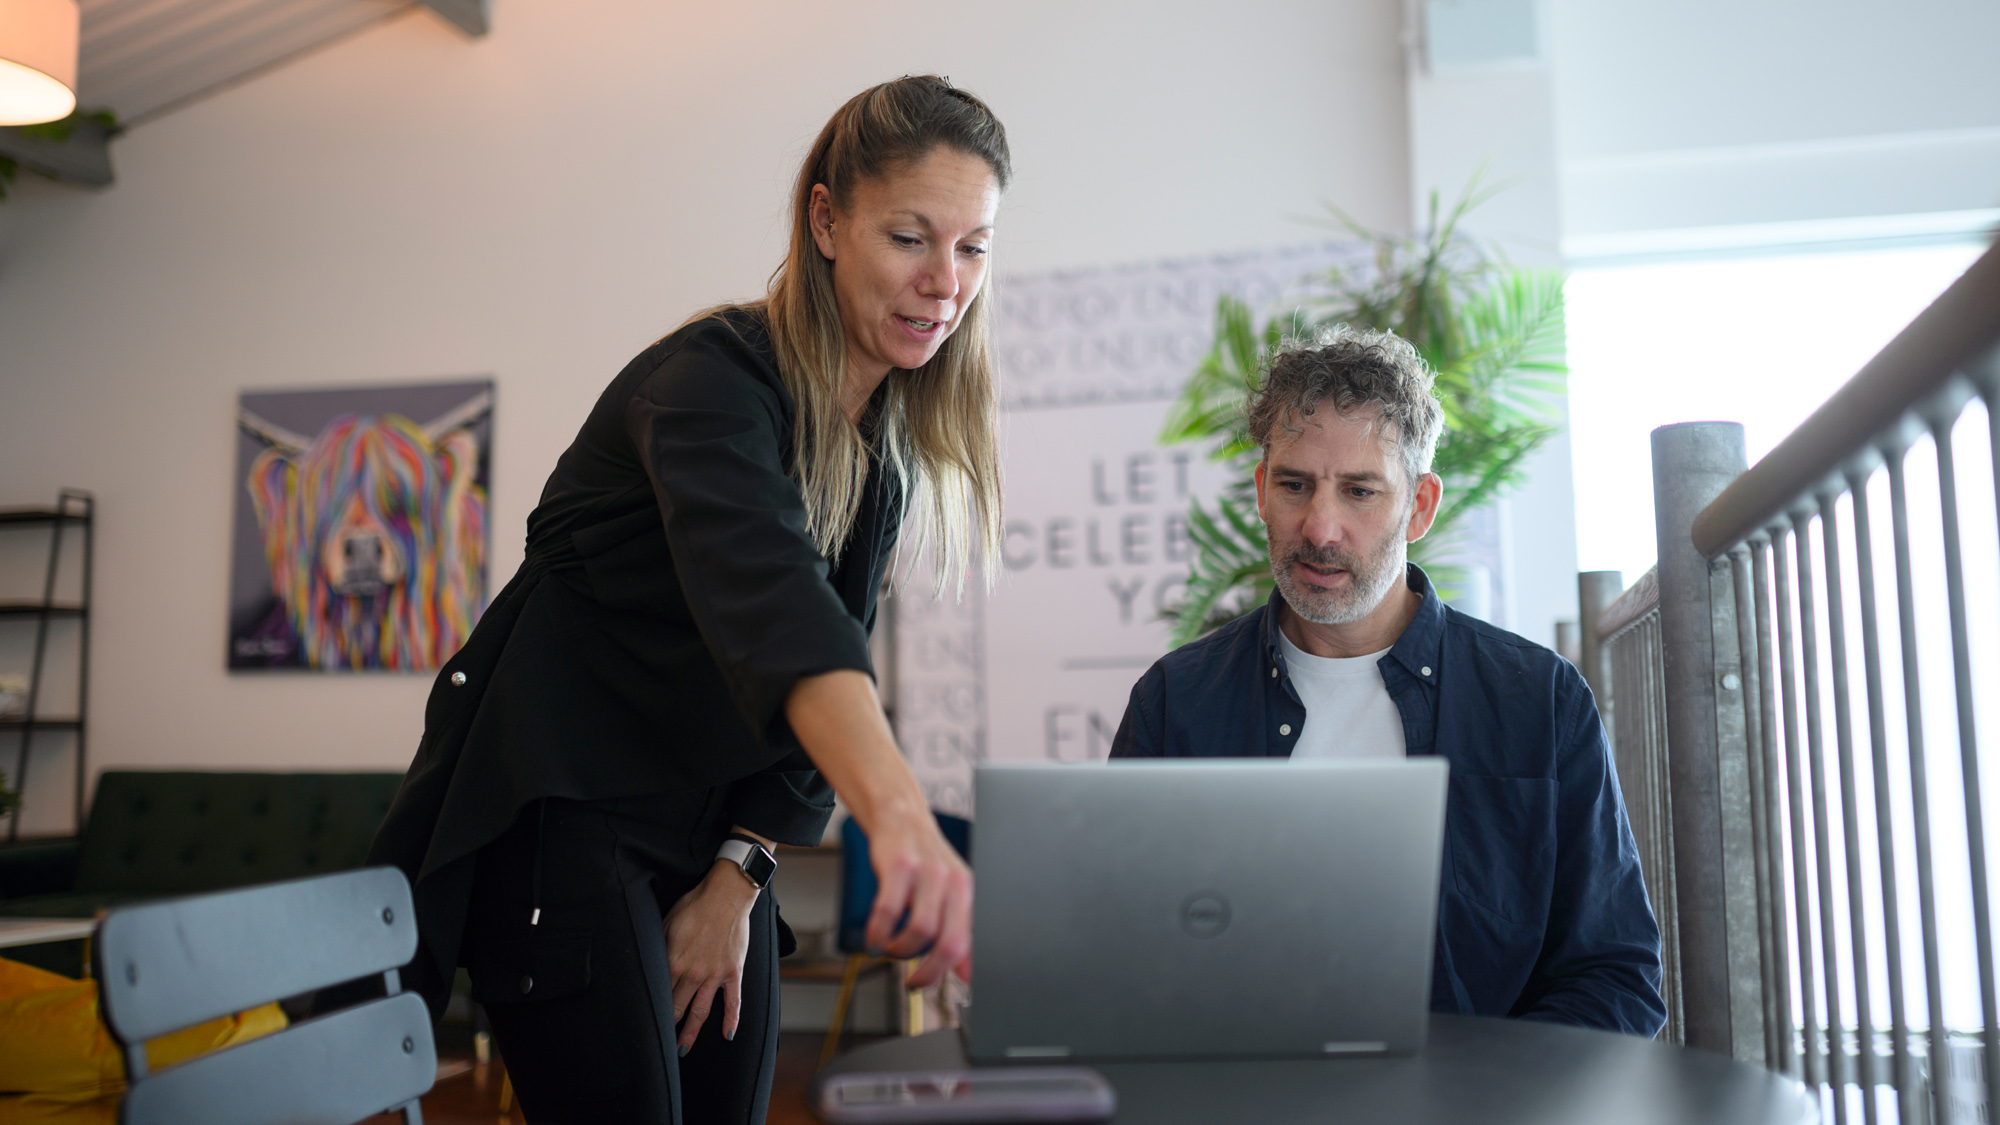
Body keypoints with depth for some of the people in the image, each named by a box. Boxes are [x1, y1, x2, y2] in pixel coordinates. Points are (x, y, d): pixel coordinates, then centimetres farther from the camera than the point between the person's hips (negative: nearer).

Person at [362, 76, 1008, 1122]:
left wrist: (738, 878, -3)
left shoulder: (887, 446, 2)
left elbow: (825, 677, 5)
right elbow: (768, 596, -42)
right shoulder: (712, 380, -22)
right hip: (561, 807, -7)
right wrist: (900, 817, -58)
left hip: (710, 830, 7)